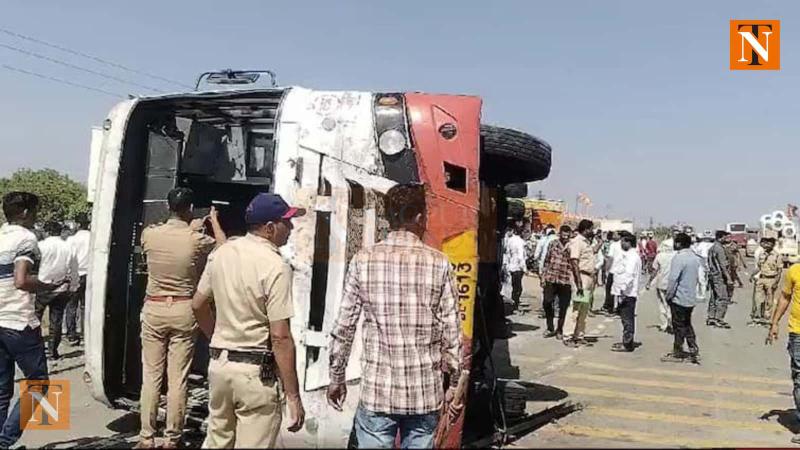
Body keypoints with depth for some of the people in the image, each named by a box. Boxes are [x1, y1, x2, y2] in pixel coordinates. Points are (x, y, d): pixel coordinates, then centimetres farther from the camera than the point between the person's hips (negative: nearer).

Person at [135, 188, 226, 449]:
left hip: (154, 309, 2)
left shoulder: (150, 234, -3)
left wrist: (189, 229, 30)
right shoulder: (197, 240, -10)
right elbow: (224, 248, 11)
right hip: (183, 312, -2)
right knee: (178, 380, 3)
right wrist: (214, 221, 25)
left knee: (151, 377, 8)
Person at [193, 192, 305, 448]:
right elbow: (280, 337, -20)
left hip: (219, 364, 7)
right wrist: (293, 396, -15)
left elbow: (198, 305, 15)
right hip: (256, 371, -7)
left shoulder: (221, 253, 4)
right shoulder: (275, 266, -17)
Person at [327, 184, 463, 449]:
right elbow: (451, 333, -3)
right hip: (425, 392, 0)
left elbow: (343, 328, -1)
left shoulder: (363, 260, -4)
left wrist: (336, 378, 11)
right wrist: (456, 385, 8)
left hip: (377, 390, 0)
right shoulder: (438, 263, -5)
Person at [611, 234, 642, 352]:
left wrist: (623, 290, -25)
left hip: (627, 293, -10)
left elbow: (629, 275, -23)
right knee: (627, 318, 16)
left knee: (627, 319, -5)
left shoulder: (632, 256, -15)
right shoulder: (629, 255, 18)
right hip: (626, 293, 10)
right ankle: (627, 341, 24)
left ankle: (627, 344, -1)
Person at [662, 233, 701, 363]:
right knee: (687, 324, 19)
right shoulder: (695, 257, 7)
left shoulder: (679, 257, -19)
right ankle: (693, 349, 19)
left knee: (679, 326, 1)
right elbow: (697, 277, 14)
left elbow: (673, 279, -21)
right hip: (691, 298, 8)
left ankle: (677, 353, 9)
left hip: (679, 298, -8)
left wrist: (668, 295, -12)